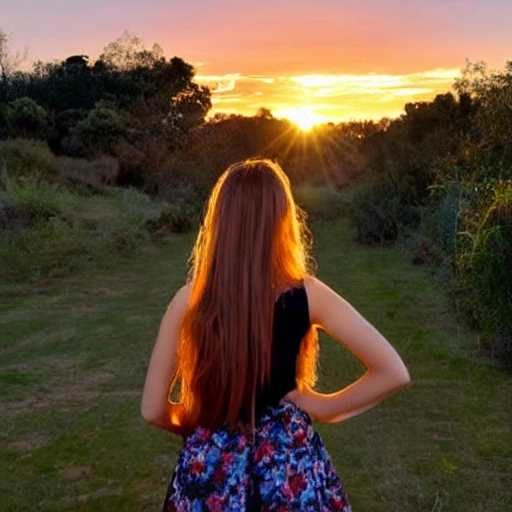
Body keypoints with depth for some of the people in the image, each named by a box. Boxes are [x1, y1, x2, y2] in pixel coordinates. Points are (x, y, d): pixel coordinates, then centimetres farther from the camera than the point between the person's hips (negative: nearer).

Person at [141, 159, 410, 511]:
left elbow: (154, 410, -8)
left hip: (212, 463, 0)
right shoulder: (307, 295, -14)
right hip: (289, 461, 0)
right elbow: (393, 373, -13)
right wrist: (323, 408, -3)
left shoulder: (190, 300, -14)